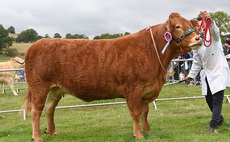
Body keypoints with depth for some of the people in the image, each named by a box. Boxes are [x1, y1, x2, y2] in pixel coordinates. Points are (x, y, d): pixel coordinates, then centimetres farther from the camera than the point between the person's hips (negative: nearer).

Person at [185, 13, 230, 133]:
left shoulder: (212, 35, -3)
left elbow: (215, 31, -30)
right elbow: (197, 62, 16)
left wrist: (211, 21, -49)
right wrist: (191, 75, 11)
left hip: (219, 72, -6)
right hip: (206, 74, 6)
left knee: (217, 100, -11)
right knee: (209, 100, 9)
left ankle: (213, 126, -11)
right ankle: (219, 118, 33)